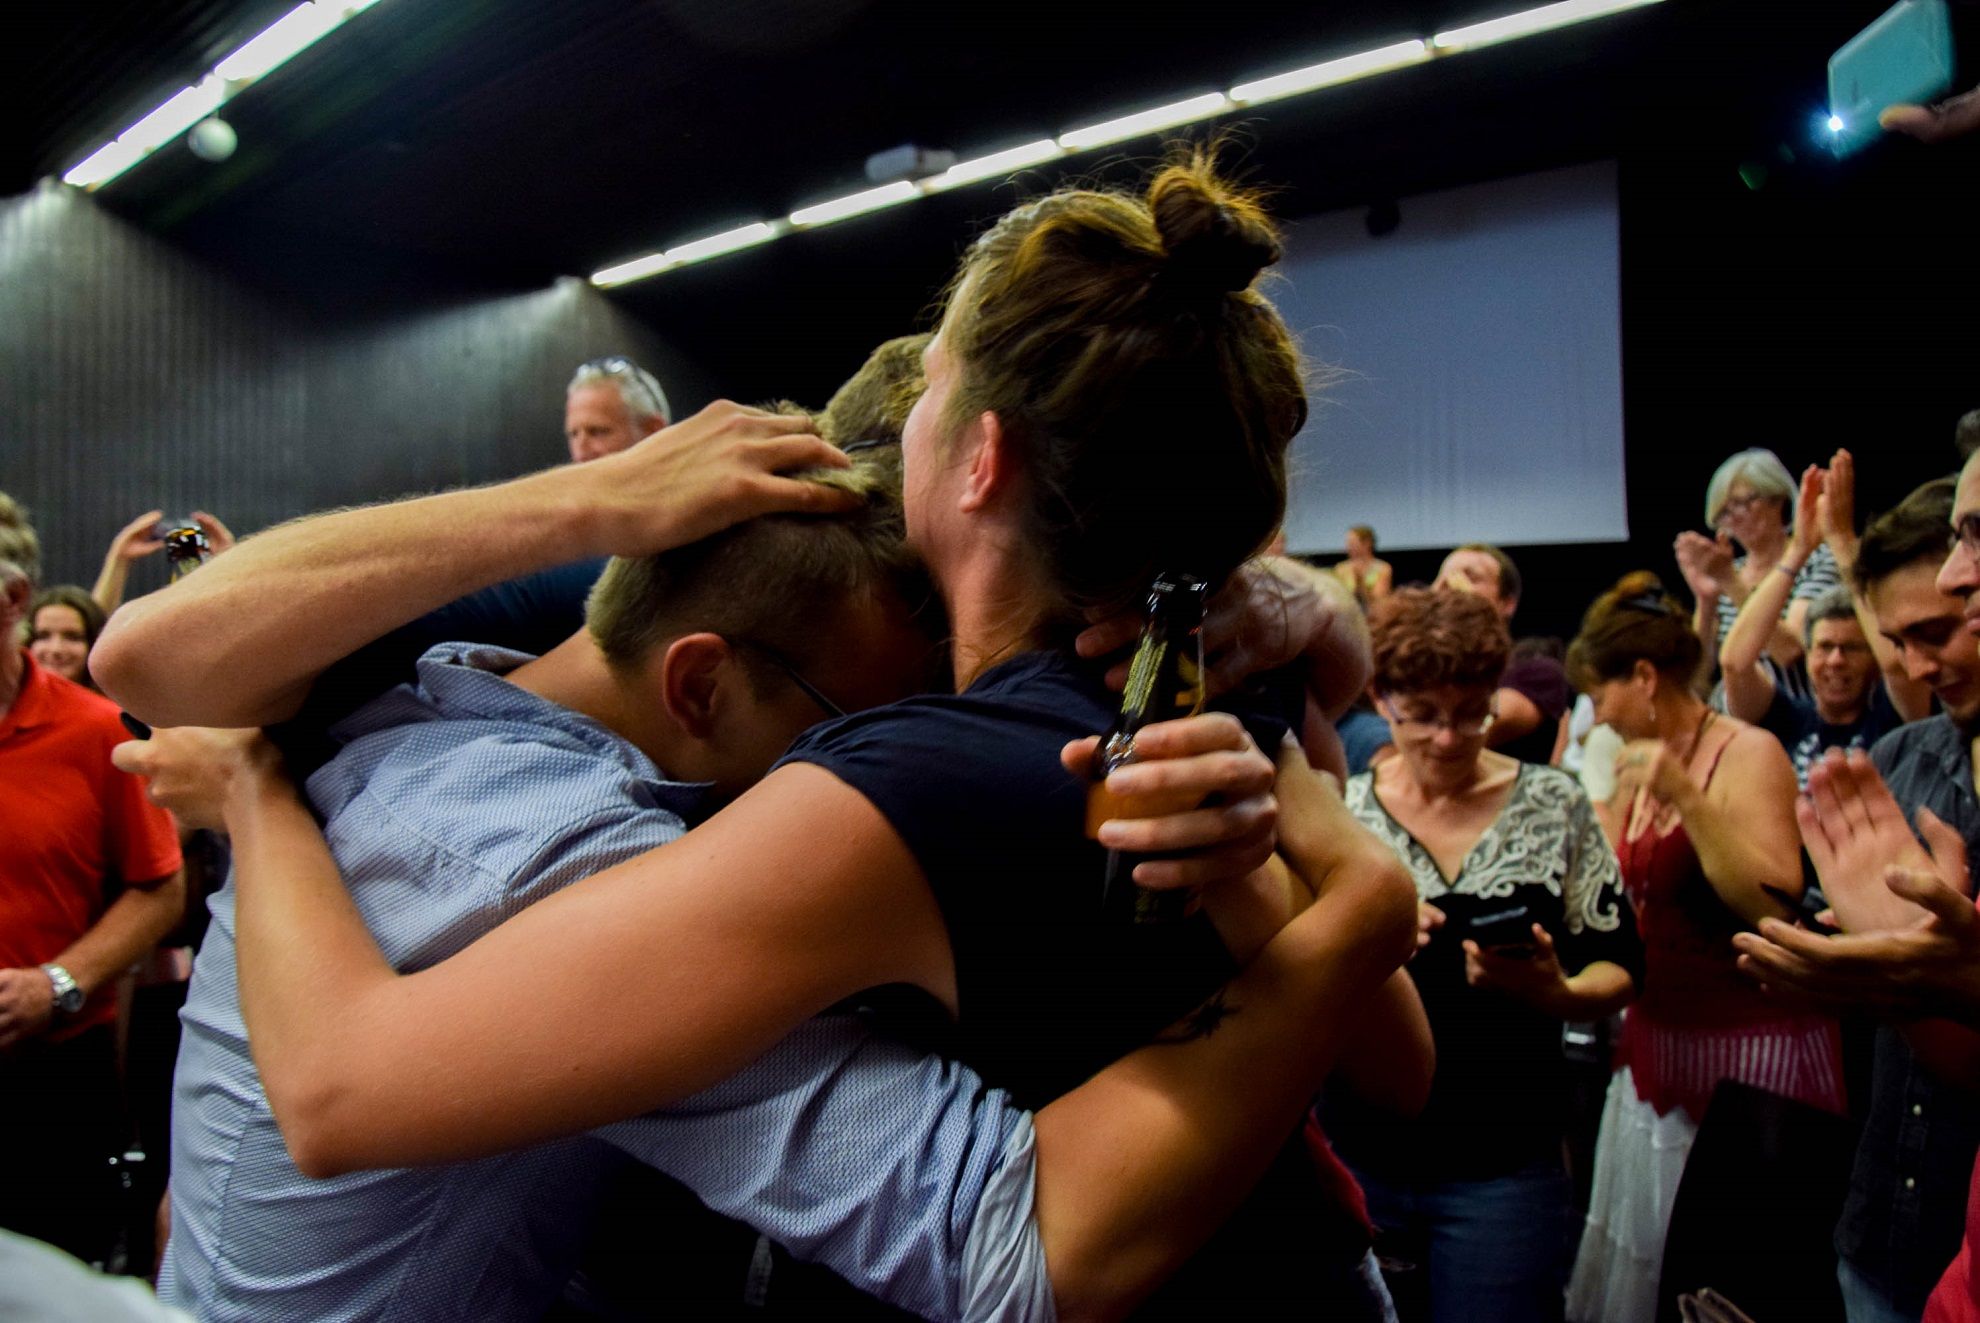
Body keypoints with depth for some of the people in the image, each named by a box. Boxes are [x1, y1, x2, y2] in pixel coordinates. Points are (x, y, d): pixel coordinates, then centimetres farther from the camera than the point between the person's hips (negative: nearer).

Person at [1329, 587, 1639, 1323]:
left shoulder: (1555, 806, 0)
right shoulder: (1340, 810, -1)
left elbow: (1617, 970, 1)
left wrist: (1556, 993, -20)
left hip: (1505, 1164, 0)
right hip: (1356, 1153, 1)